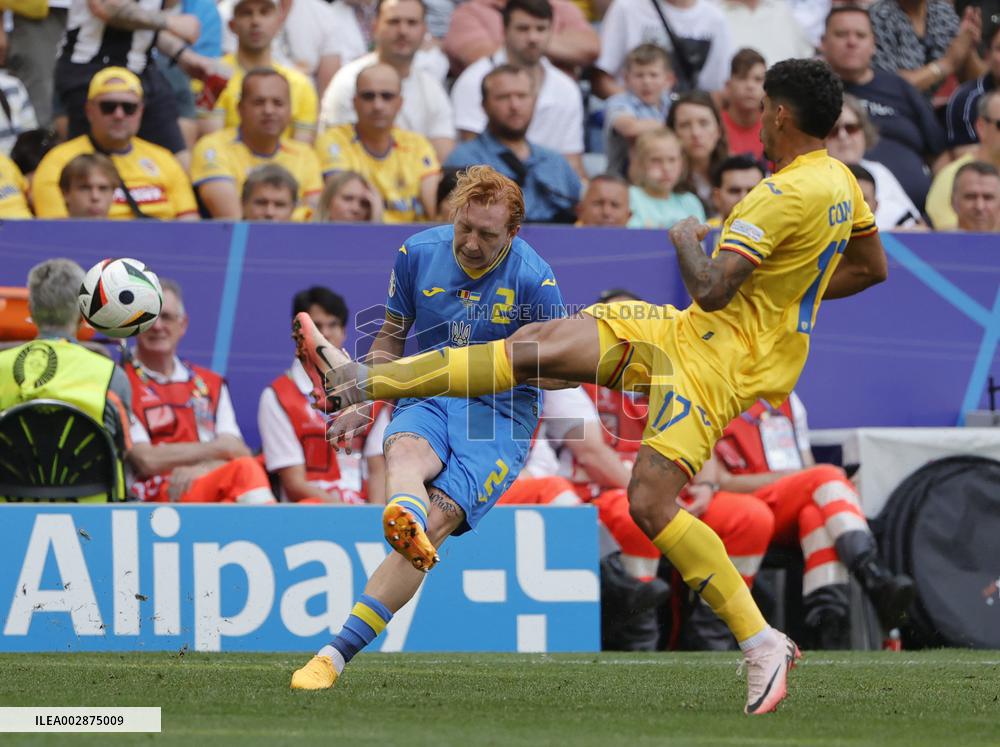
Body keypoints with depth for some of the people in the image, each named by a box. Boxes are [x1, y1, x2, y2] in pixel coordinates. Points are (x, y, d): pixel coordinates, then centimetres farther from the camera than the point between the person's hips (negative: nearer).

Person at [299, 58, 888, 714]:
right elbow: (873, 268, 21)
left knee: (651, 503, -20)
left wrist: (688, 239, -5)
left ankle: (763, 646, -9)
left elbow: (710, 290, -26)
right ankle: (357, 382, 0)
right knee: (542, 343, 2)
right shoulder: (841, 181, 6)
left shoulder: (786, 196, -24)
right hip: (688, 330, 10)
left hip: (720, 358, -10)